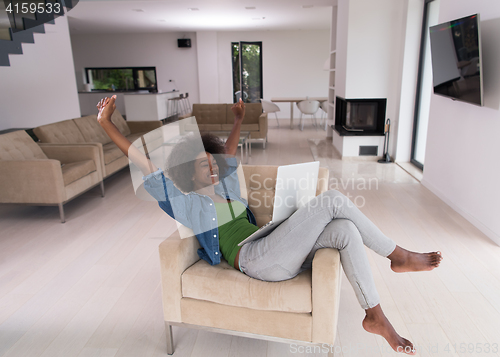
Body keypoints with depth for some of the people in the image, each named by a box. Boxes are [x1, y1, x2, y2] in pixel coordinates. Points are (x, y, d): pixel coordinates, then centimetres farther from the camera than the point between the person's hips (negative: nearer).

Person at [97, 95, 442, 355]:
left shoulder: (227, 186, 25)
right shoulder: (186, 202, 6)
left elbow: (229, 152, 42)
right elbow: (144, 163, 2)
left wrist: (239, 120, 52)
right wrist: (106, 123, 2)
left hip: (282, 258, 8)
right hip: (256, 258, -8)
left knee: (345, 230, -16)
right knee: (333, 200, -19)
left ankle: (376, 318, -8)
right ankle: (399, 255, -4)